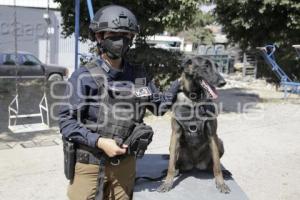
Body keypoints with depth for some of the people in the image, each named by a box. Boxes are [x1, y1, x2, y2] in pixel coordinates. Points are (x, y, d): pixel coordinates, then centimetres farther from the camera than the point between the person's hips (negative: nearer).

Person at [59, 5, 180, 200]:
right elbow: (67, 122, -12)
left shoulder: (139, 76, 2)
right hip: (90, 164, -4)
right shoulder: (84, 77, -12)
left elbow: (159, 104, 14)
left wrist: (182, 81, 4)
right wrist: (99, 142, -22)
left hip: (125, 163, 4)